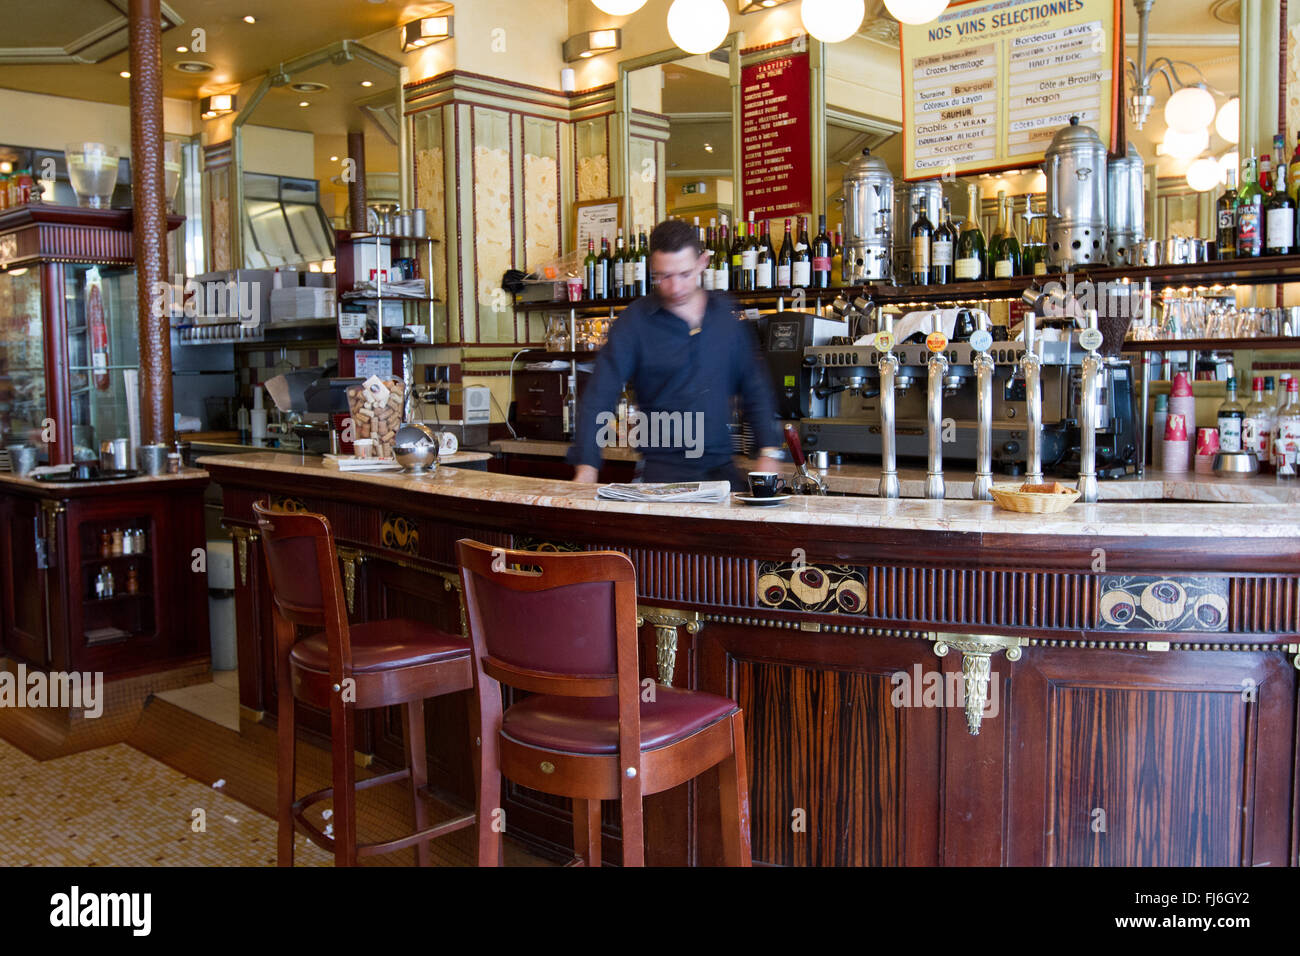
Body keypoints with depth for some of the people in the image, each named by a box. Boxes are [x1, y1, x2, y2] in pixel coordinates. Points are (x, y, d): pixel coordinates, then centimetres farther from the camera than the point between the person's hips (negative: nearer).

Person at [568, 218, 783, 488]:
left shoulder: (728, 314, 8)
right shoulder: (635, 321, -3)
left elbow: (754, 387, 15)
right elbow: (599, 397, -6)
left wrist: (768, 452, 6)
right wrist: (586, 469, -15)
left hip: (722, 468, 4)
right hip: (663, 471, -3)